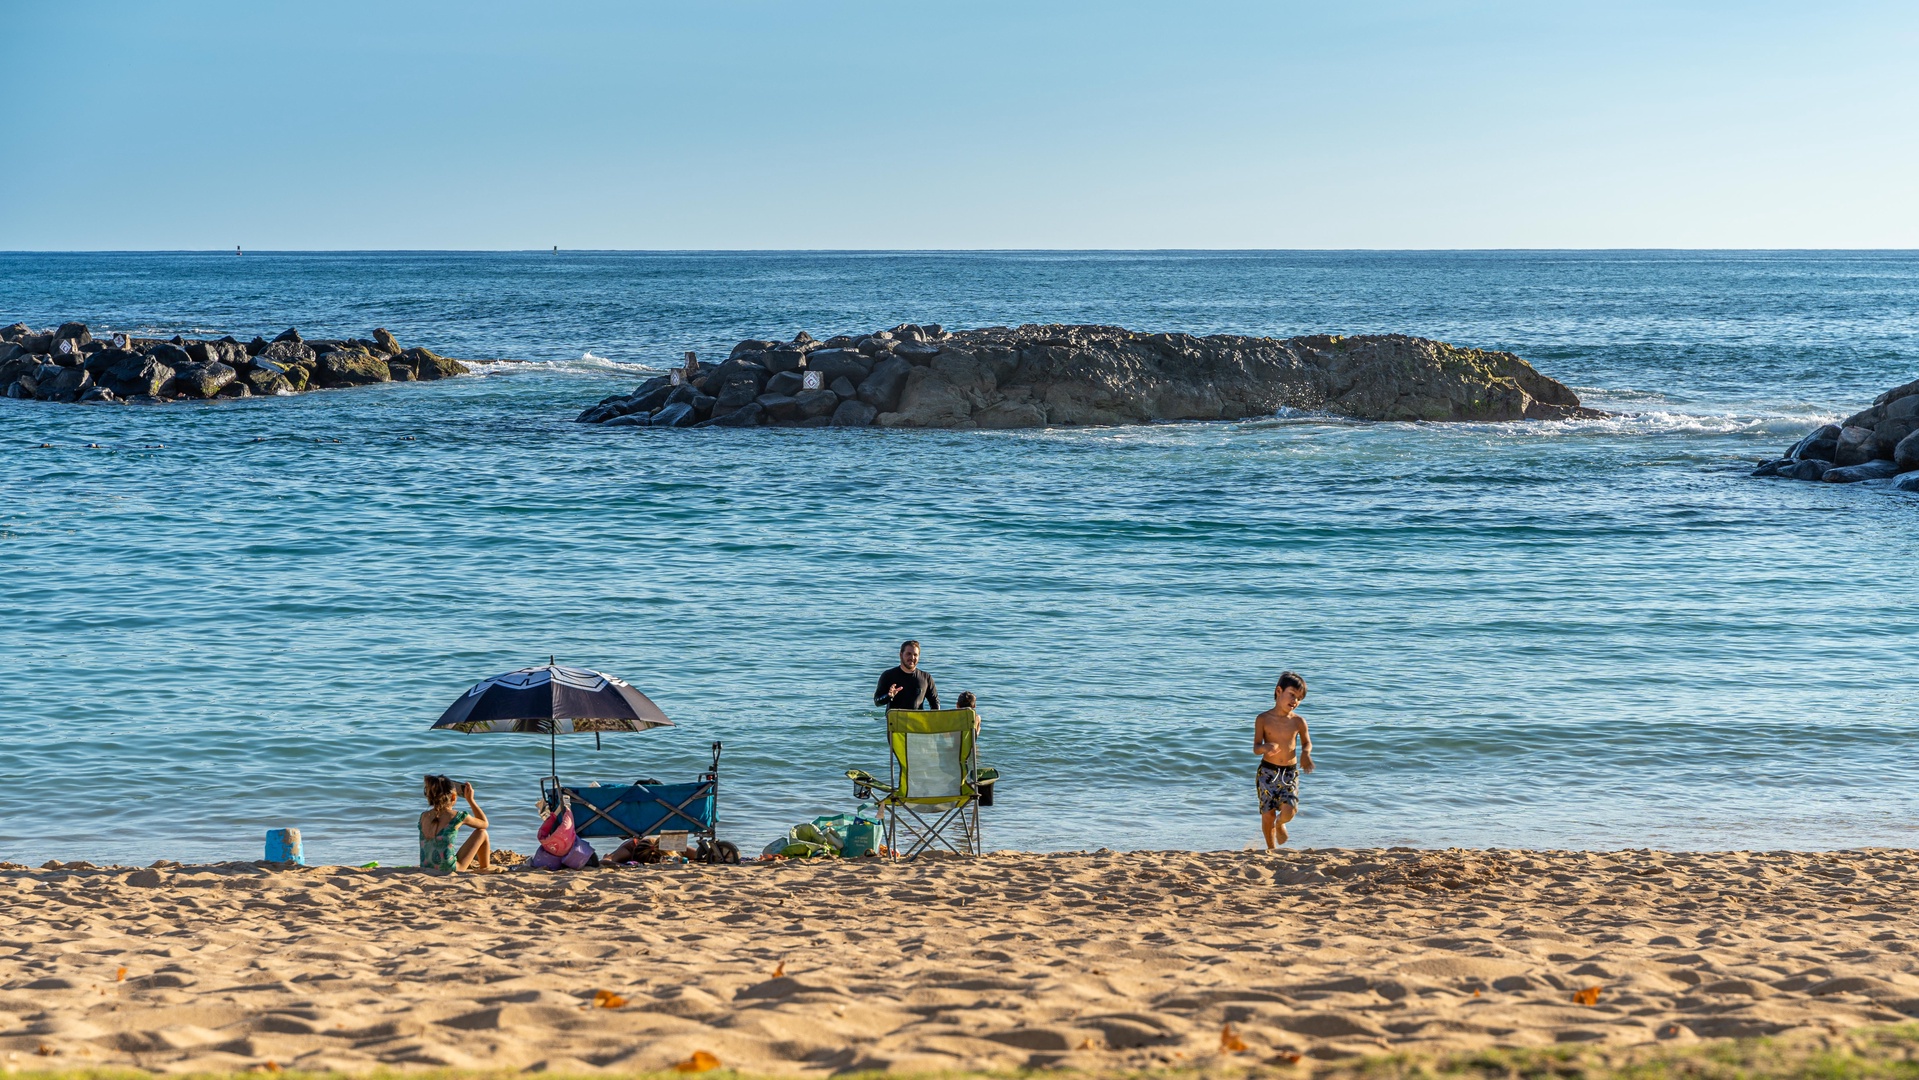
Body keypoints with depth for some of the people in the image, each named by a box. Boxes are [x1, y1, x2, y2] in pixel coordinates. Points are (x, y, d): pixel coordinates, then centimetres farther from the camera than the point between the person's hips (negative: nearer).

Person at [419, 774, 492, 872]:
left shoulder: (424, 816, 3)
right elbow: (484, 823, 9)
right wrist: (470, 799, 14)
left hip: (425, 870, 6)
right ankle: (485, 868, 29)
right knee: (482, 833, 11)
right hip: (449, 870, -6)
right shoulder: (458, 817, -11)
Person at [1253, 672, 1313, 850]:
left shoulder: (1298, 721, -1)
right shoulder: (1264, 719, -6)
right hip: (1268, 771, -1)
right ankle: (1271, 849, 23)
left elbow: (1306, 742, 16)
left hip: (1290, 772, 1)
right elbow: (1256, 747, -5)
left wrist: (1306, 753, -6)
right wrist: (1265, 747, -28)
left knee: (1289, 811, -15)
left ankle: (1280, 823, 23)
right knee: (1268, 814, 0)